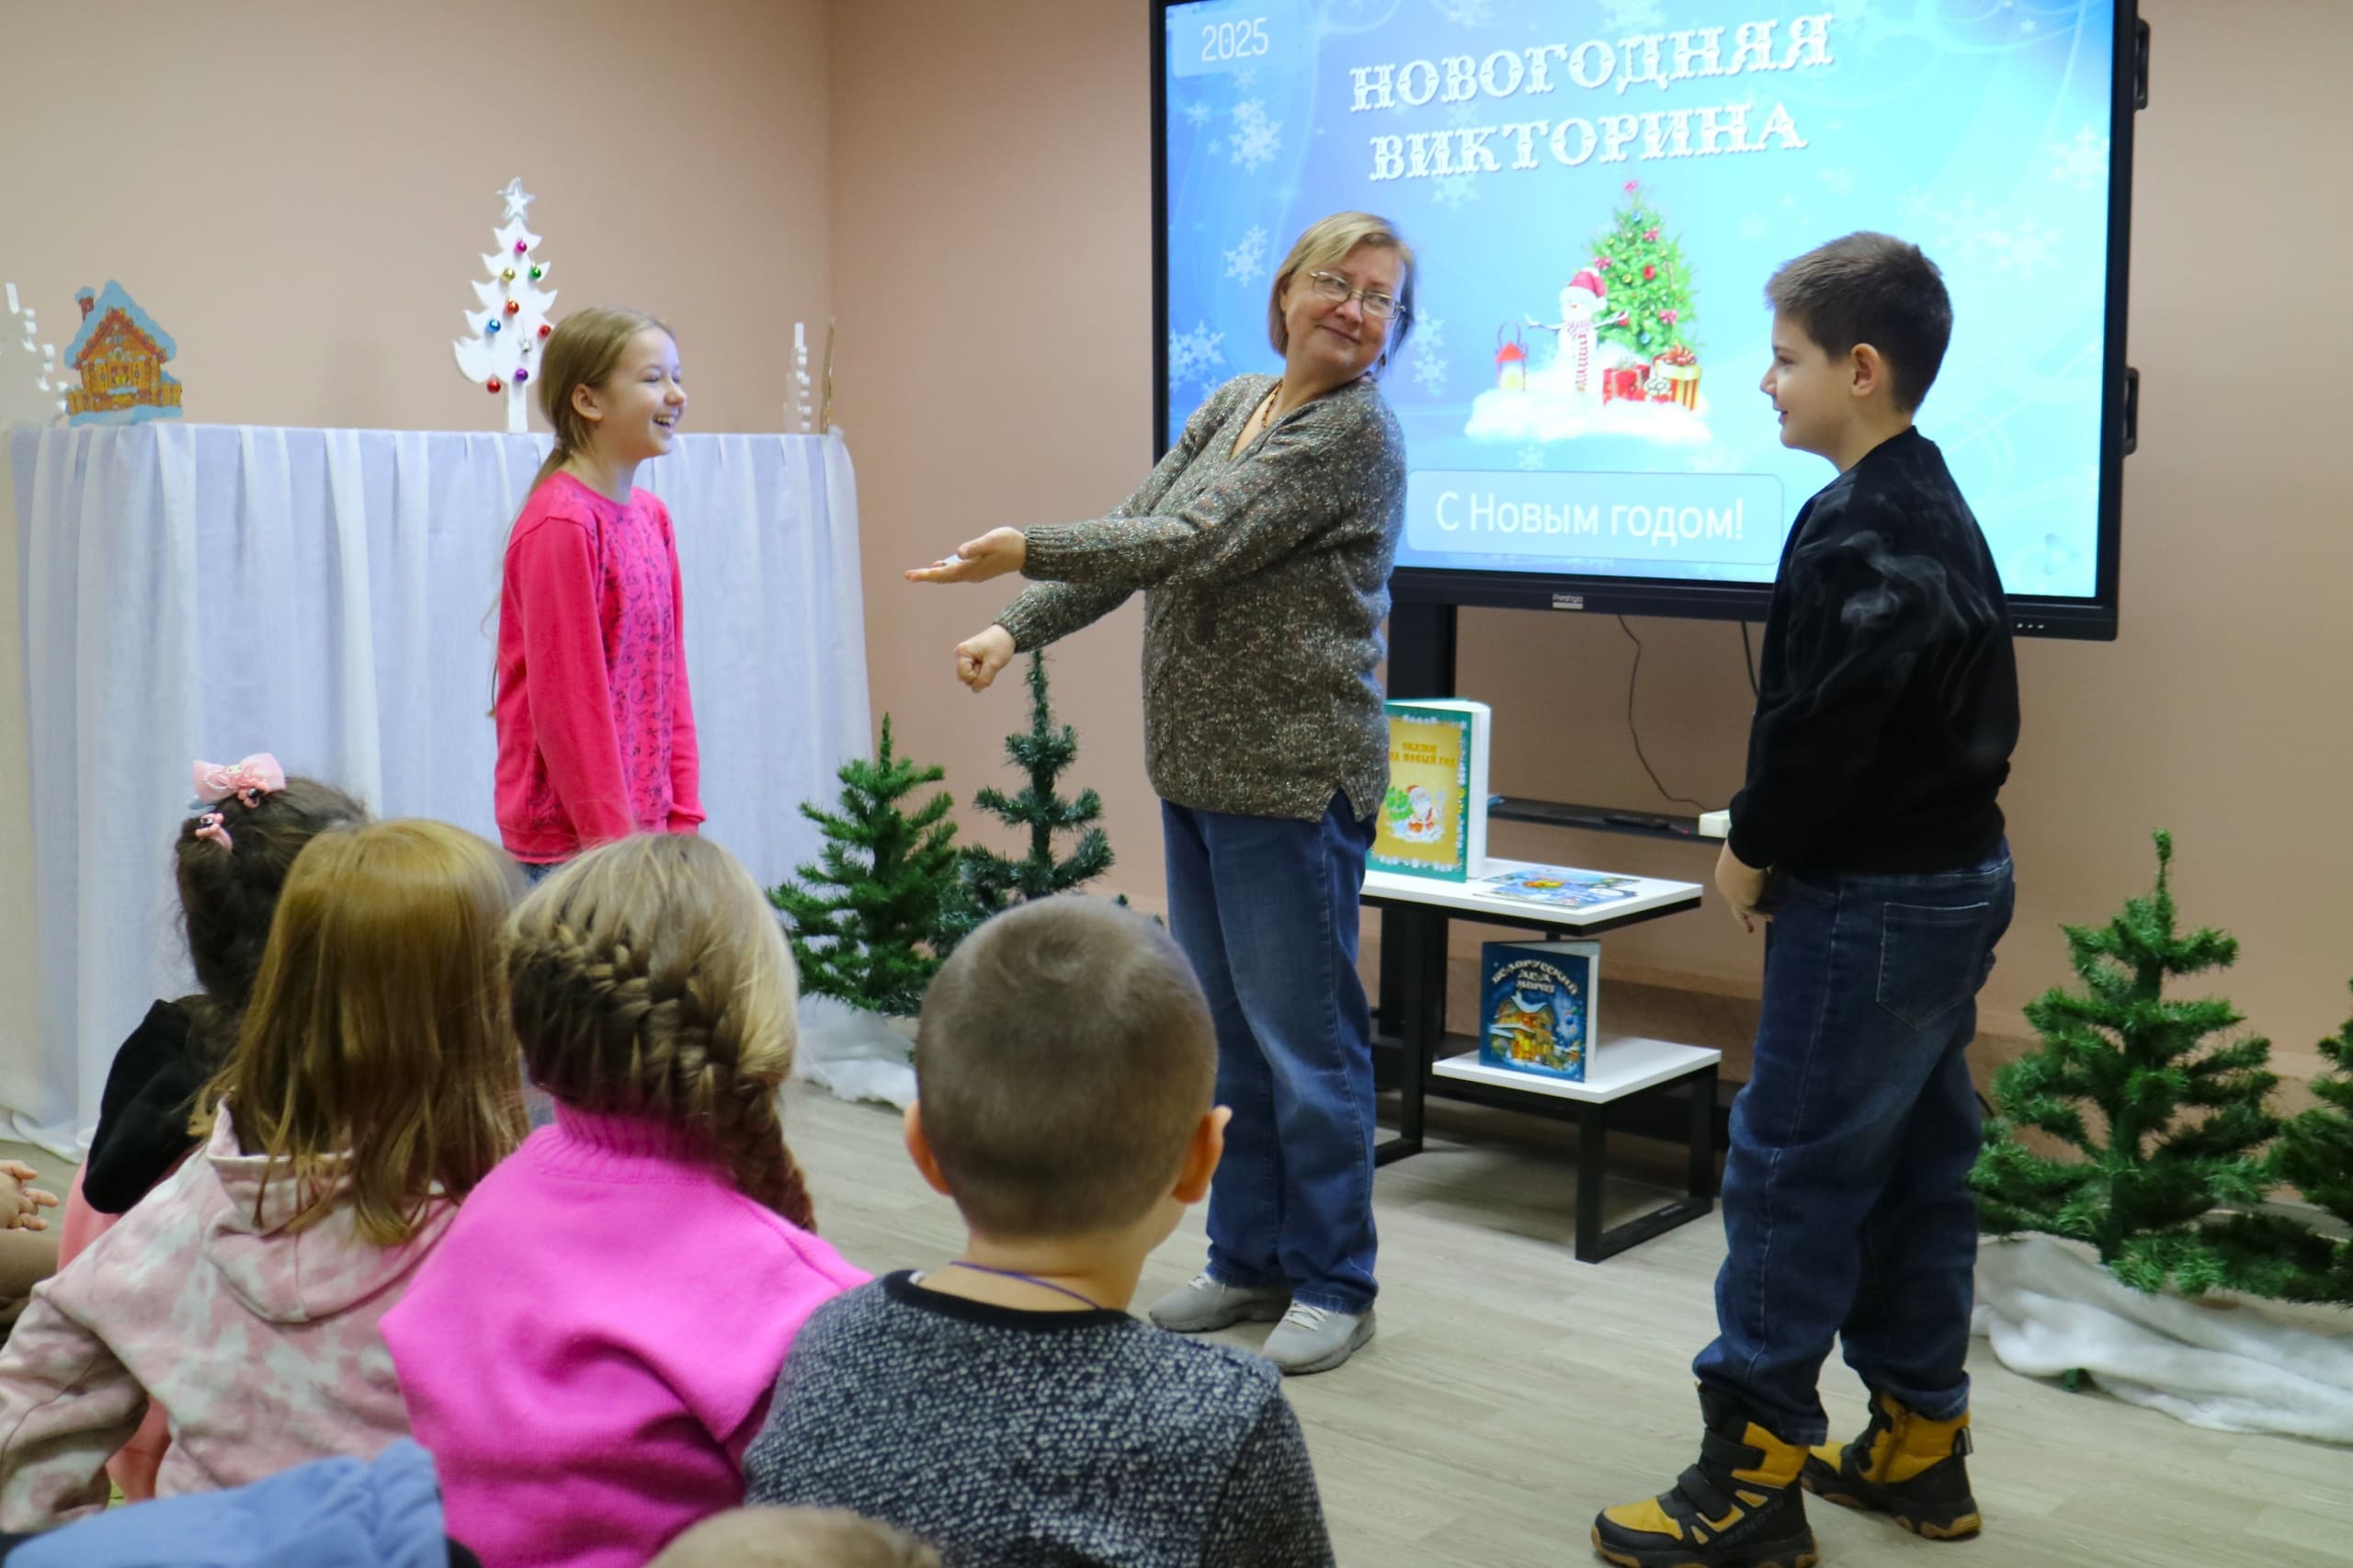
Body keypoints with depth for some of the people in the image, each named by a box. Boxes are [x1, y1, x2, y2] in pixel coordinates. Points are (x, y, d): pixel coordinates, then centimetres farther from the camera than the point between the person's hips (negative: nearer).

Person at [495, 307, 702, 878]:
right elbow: (566, 702, -14)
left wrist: (683, 814, 7)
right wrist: (612, 840, -12)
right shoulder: (560, 524, -13)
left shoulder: (653, 517, 11)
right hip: (568, 836, -7)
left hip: (646, 825, 7)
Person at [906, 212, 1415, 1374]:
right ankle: (1246, 1259, 28)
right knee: (1223, 1025, 15)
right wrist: (1018, 630, -3)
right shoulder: (1229, 407, 14)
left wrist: (1026, 550, -17)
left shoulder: (1355, 431, -12)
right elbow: (1137, 535, 9)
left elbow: (1199, 543, -20)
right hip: (1197, 767, 8)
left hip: (1294, 778, -8)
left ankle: (1332, 1285, 14)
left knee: (1305, 1035, -1)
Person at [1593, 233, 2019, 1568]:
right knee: (1913, 1165, 16)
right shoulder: (1936, 505, 13)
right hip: (1956, 875, 10)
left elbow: (1828, 720, -26)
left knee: (1790, 1167, -4)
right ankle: (1922, 1444, 27)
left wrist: (1756, 847, -10)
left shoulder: (1860, 524, -18)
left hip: (1875, 902, -10)